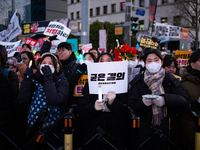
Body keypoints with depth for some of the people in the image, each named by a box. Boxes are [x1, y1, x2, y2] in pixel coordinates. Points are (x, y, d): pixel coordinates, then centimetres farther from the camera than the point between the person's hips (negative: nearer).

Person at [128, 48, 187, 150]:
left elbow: (183, 99, -8)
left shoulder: (170, 80, 1)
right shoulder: (138, 82, 1)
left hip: (166, 129, 0)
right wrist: (142, 102, -25)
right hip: (145, 130, 0)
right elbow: (131, 105, -4)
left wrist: (165, 100, -26)